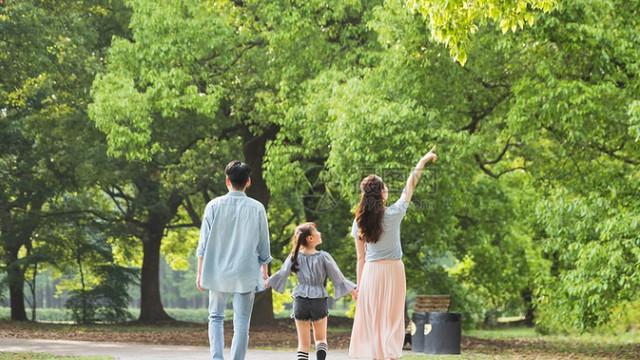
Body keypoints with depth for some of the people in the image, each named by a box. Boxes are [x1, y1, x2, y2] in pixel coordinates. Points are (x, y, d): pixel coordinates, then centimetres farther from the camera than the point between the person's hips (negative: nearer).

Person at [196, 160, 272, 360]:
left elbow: (203, 243, -2)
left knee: (216, 317, 14)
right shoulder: (257, 208, -2)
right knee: (241, 323, 3)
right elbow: (263, 246, 4)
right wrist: (264, 270, 17)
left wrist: (200, 272, 5)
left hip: (217, 271, 1)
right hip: (246, 274, -1)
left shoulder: (214, 205, -3)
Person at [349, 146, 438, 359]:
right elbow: (409, 188, 4)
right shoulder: (393, 214, -9)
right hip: (392, 270, -2)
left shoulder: (359, 222, -1)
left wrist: (359, 285, 9)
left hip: (370, 272, 2)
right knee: (391, 321, 1)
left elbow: (360, 258, 3)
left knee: (369, 321, 6)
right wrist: (422, 162, 17)